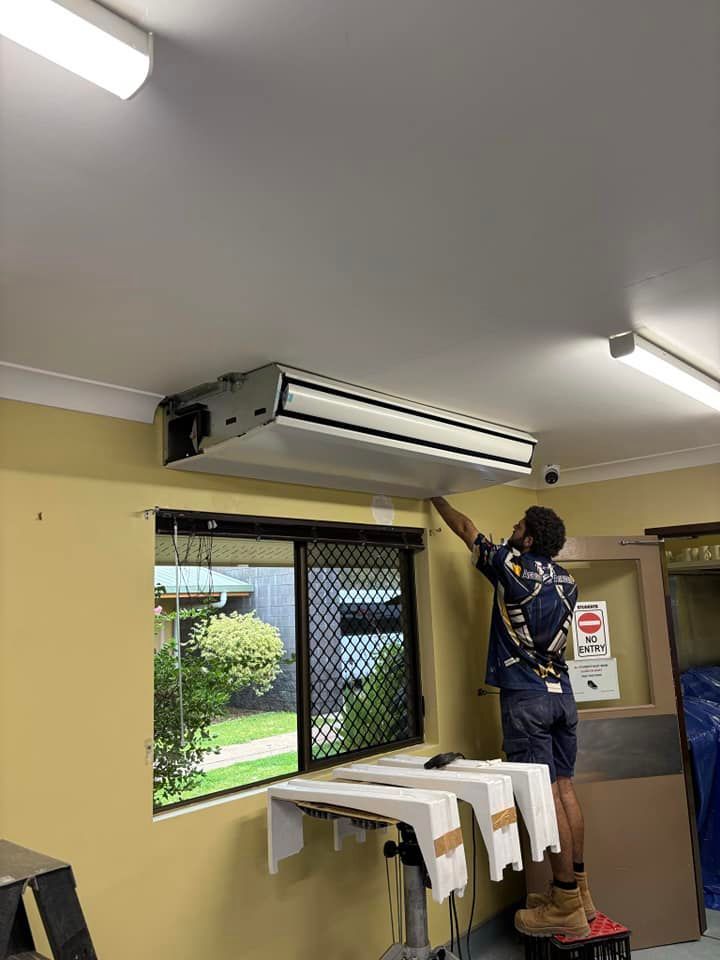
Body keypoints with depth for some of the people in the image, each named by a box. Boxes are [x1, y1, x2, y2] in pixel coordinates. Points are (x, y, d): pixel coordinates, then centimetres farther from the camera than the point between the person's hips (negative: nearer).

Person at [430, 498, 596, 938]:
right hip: (562, 692, 7)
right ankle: (578, 890, 22)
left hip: (525, 695, -7)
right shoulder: (567, 581, 9)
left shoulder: (513, 565, -8)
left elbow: (466, 528, 4)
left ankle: (566, 906, 4)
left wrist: (438, 500, 20)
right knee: (564, 787, 13)